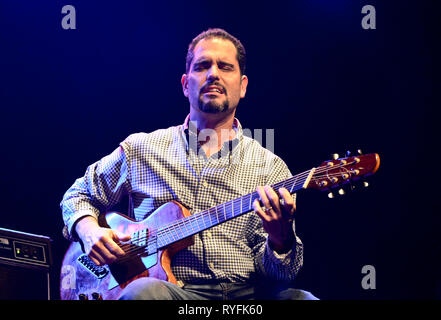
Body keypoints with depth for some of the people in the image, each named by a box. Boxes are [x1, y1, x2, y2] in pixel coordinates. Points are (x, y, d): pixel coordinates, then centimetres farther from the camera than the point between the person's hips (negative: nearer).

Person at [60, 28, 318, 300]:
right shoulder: (140, 150, 12)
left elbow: (278, 274, 4)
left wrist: (280, 238, -19)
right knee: (142, 291, -36)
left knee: (299, 297, -30)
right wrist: (90, 231, 3)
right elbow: (78, 195, 24)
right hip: (173, 291, -1)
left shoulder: (270, 167, 9)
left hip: (246, 294, 1)